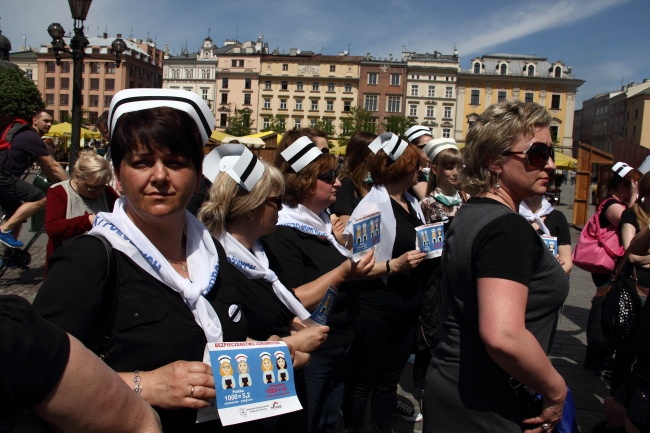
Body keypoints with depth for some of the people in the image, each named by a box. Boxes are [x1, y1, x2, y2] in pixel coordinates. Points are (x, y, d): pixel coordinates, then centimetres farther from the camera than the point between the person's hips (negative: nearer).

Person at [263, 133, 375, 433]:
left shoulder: (325, 222, 5)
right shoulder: (282, 234, -21)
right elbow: (294, 304, -27)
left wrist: (349, 252, 3)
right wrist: (342, 273, -30)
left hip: (339, 348, 8)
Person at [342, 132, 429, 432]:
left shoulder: (411, 202, 7)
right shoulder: (372, 208, -18)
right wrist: (395, 265, -28)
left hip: (408, 307, 8)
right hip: (376, 310, -7)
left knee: (390, 379, 22)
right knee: (362, 383, 10)